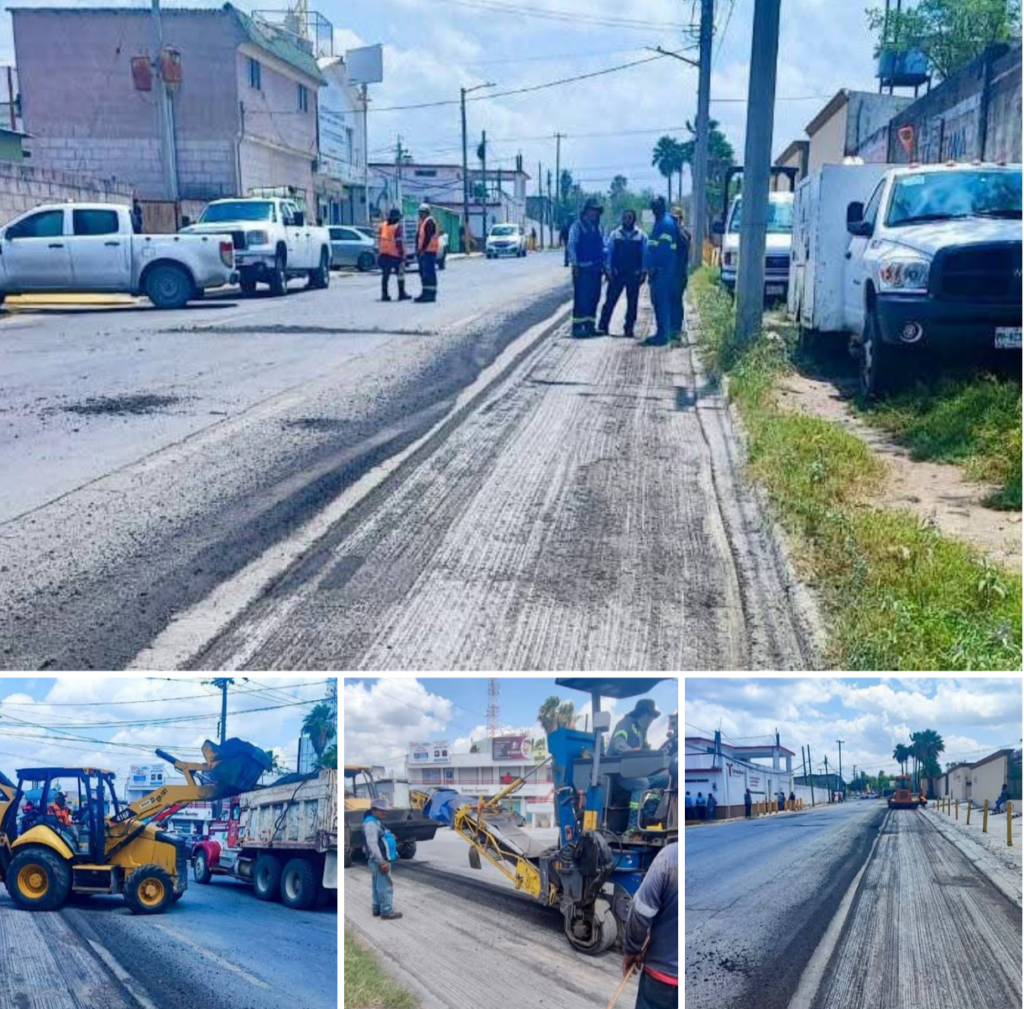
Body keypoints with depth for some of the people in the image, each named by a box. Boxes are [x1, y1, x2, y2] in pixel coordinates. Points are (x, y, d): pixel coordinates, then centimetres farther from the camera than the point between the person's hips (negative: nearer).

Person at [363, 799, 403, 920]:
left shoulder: (375, 822, 17)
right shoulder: (371, 823, -17)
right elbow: (372, 844, -25)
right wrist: (382, 862, -26)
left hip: (380, 860, 11)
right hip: (379, 861, -11)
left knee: (379, 886, 17)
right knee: (385, 886, -9)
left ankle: (377, 909, 25)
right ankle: (387, 912, -6)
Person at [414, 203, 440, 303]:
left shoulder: (429, 222, -11)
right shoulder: (420, 222, 19)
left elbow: (428, 237, -19)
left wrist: (422, 249, -21)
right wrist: (418, 250, 11)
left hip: (428, 251, -10)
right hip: (422, 252, 10)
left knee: (429, 273, -11)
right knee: (423, 273, 12)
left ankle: (431, 294, -11)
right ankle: (425, 293, 17)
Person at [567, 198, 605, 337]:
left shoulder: (597, 226, 17)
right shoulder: (577, 225, -3)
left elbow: (602, 246, 21)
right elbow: (571, 246, -9)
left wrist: (603, 264, 14)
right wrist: (575, 265, -16)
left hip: (596, 268, 7)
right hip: (582, 268, -7)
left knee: (594, 298, 7)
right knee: (581, 298, -9)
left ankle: (590, 325, 14)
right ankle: (577, 326, -7)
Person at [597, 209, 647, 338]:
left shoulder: (641, 236, 3)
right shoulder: (615, 234, 4)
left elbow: (645, 255, 3)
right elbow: (608, 252, 3)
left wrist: (643, 272, -3)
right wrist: (608, 270, -5)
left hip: (634, 275, 0)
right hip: (617, 274, 0)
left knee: (632, 303, 5)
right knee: (610, 301, -4)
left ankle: (629, 327, 13)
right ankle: (602, 326, -3)